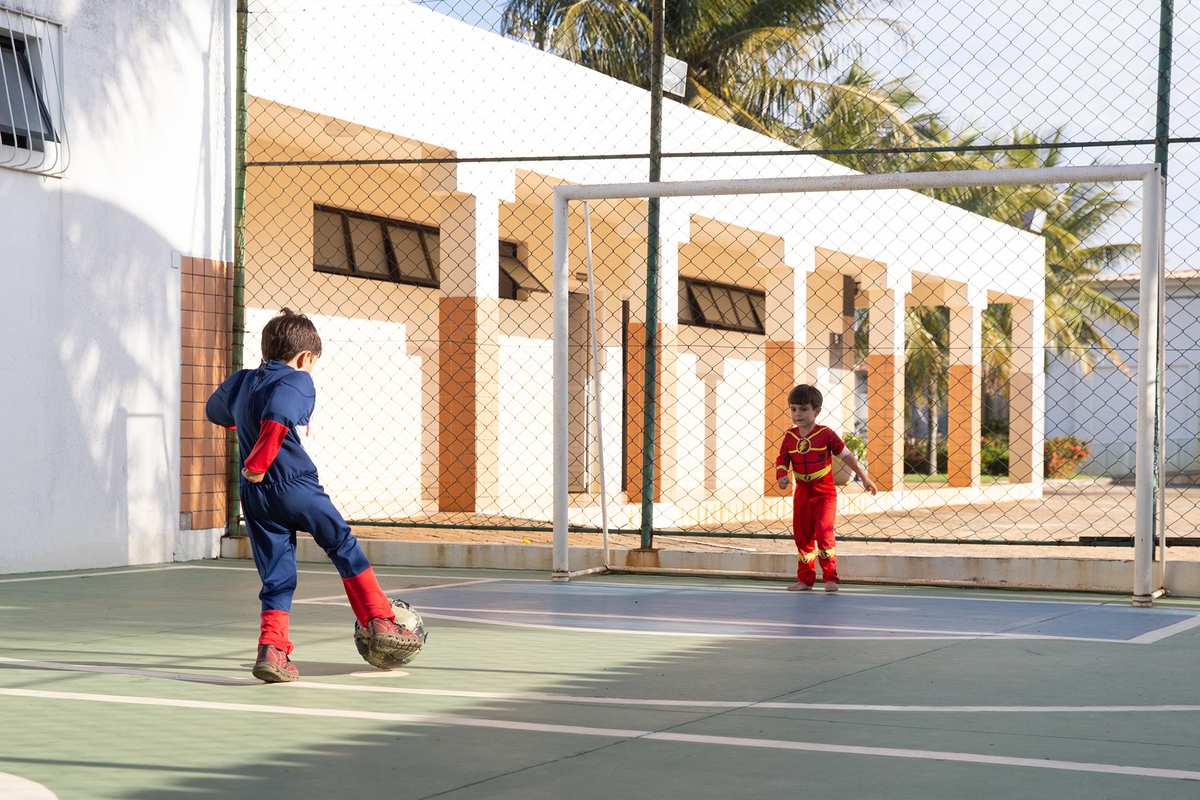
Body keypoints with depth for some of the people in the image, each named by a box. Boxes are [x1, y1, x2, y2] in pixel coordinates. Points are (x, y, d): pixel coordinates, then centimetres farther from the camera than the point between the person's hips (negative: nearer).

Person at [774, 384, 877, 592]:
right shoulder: (790, 437, 2)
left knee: (824, 534, -15)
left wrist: (864, 478, 2)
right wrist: (781, 476, -13)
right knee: (802, 537, 9)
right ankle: (805, 579, 20)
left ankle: (830, 578, -5)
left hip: (825, 494, -4)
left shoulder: (825, 434, -8)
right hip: (802, 494, 4)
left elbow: (846, 455, -1)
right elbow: (782, 461, 9)